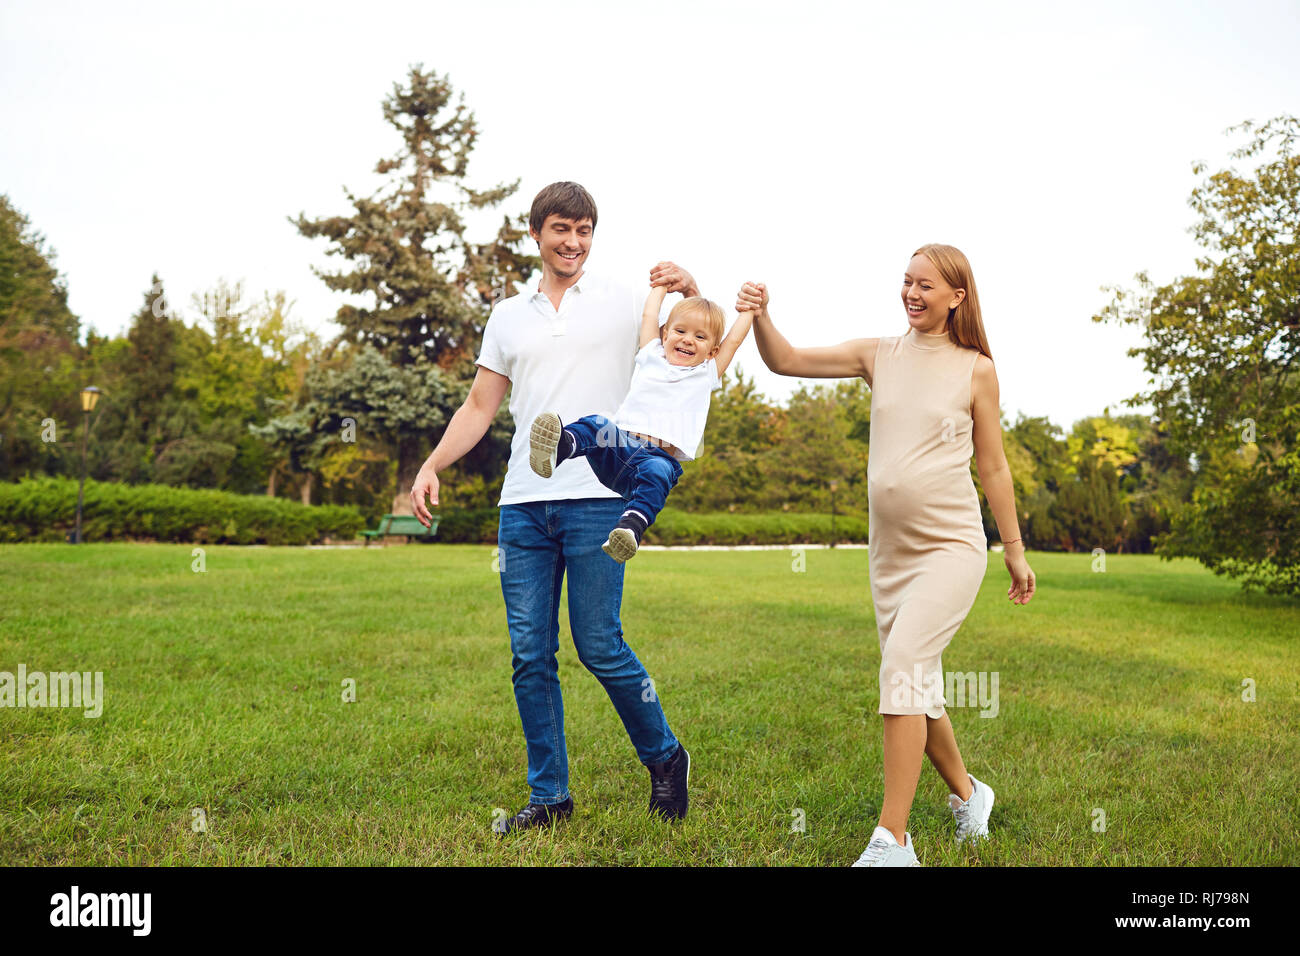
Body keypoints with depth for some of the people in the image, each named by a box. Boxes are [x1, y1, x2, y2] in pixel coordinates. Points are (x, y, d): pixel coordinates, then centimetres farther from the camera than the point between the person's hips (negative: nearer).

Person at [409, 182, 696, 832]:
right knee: (529, 655, 4)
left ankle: (665, 759, 19)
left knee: (599, 646, -5)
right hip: (523, 504, 4)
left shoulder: (627, 302, 8)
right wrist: (431, 467, 8)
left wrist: (692, 293, -10)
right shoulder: (508, 316, 18)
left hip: (598, 498, -4)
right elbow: (479, 407, 19)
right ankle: (549, 795, 16)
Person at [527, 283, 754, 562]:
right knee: (596, 424, -29)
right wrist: (663, 282, 48)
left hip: (660, 458, -2)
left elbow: (733, 340, 26)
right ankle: (557, 447, -59)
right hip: (620, 447, 2)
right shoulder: (652, 357, 25)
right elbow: (648, 315, 34)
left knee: (658, 471, -37)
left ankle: (631, 528, -58)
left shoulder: (707, 374, 23)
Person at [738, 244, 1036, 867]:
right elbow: (786, 361, 0)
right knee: (919, 690, 14)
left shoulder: (976, 370, 0)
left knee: (902, 664, -22)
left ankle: (892, 841, -18)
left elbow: (993, 468, 6)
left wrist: (1015, 550, 9)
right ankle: (966, 793, 39)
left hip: (951, 546, -5)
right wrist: (760, 317, -20)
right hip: (890, 551, 5)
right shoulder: (878, 355, 7)